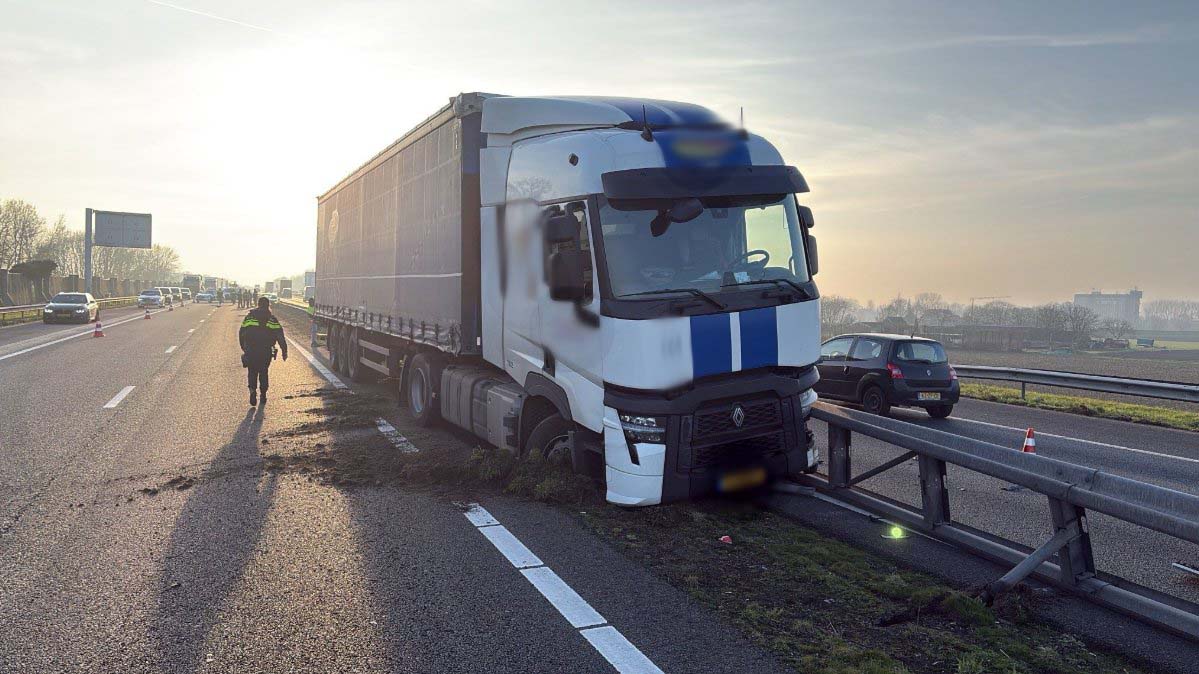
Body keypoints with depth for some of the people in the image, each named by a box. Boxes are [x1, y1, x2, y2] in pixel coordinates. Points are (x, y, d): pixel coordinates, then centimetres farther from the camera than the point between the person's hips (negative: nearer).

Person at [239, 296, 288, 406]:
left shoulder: (249, 317, 8)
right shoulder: (272, 319, 5)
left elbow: (241, 334, 8)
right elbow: (280, 336, -1)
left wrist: (244, 348, 17)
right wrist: (284, 350, 0)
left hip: (251, 351, 0)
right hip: (266, 351, 0)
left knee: (252, 372, 9)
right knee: (264, 372, 14)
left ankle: (253, 390, -13)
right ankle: (263, 395, 14)